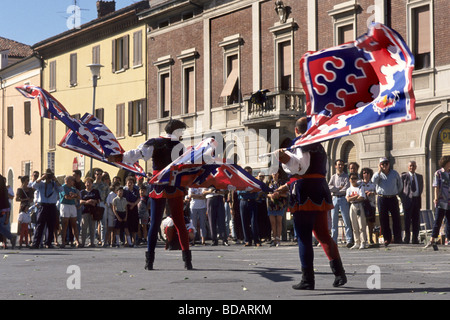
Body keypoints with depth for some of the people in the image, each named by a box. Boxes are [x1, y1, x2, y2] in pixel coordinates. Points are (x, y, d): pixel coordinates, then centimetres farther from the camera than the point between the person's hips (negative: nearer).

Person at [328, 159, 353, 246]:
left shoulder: (346, 176, 5)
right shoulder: (333, 177, 16)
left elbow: (346, 188, -8)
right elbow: (329, 187, 1)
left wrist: (335, 190, -1)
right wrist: (339, 188, -7)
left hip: (343, 198, -4)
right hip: (334, 199, 4)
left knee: (346, 220, -8)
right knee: (334, 220, 2)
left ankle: (349, 240, -9)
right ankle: (333, 240, 5)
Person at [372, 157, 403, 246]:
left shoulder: (394, 173, 10)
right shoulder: (378, 174, 6)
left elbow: (400, 185, 21)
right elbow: (373, 181, -16)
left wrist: (397, 192, 12)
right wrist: (379, 171, -11)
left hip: (393, 198, 1)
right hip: (382, 198, -1)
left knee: (396, 218, -1)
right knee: (383, 219, 0)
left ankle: (397, 238, 5)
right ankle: (387, 238, 6)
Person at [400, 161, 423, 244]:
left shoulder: (420, 177, 15)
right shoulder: (404, 176, 2)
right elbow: (400, 188, 4)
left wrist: (418, 196, 12)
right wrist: (403, 199, -4)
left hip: (417, 200, 4)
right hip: (408, 200, -4)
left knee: (416, 220, 4)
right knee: (407, 220, -4)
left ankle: (415, 238, 8)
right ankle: (407, 238, 0)